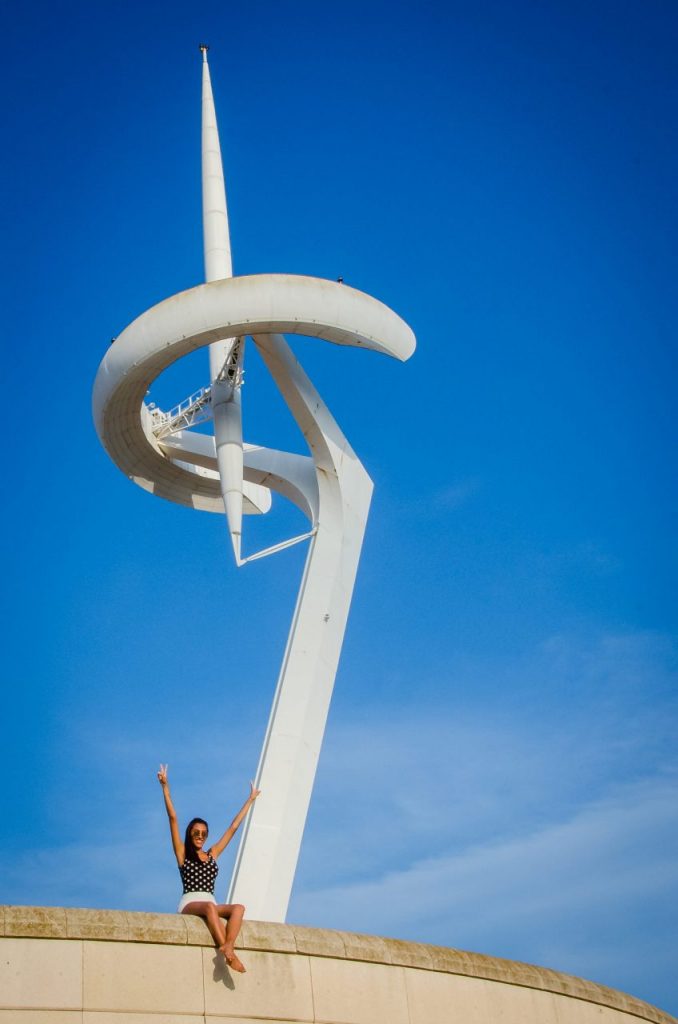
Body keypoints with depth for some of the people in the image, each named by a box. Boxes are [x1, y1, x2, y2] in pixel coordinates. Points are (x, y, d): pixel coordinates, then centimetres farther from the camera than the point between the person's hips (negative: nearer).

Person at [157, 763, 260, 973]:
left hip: (210, 905, 5)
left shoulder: (212, 854, 23)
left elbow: (233, 827, 28)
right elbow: (173, 818, 5)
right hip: (189, 904, -4)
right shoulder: (182, 853, 12)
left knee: (238, 907, -26)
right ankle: (227, 951, -49)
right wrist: (165, 787, -1)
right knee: (210, 906, -37)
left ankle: (228, 946, -46)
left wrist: (250, 800, 32)